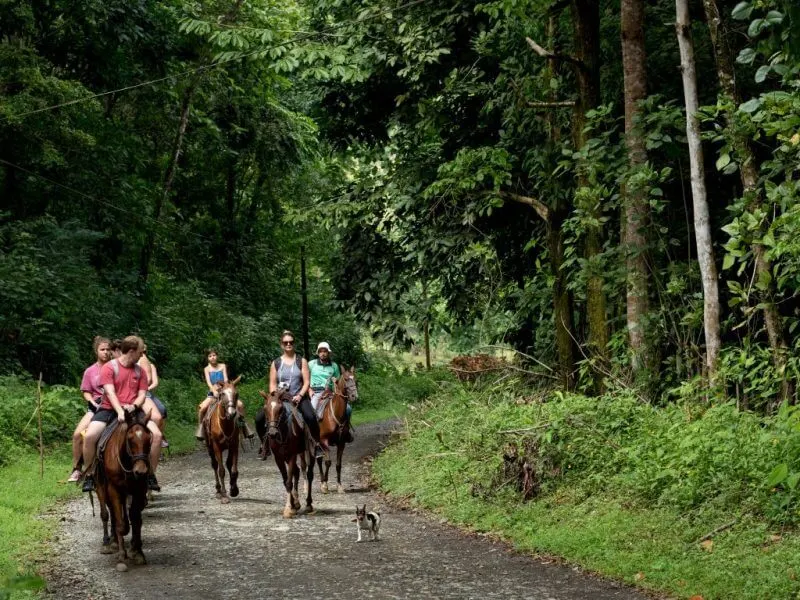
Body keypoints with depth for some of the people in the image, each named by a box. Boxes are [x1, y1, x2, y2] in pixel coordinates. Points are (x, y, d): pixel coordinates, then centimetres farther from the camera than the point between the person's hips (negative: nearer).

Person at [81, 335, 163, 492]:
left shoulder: (139, 371, 12)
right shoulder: (109, 367, -3)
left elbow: (142, 394, 7)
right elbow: (110, 392, -13)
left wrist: (134, 406, -16)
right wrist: (120, 411, -28)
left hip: (132, 410, 3)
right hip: (110, 409, -3)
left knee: (156, 434, -19)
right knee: (90, 436, -29)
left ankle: (151, 475, -4)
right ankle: (89, 475, -9)